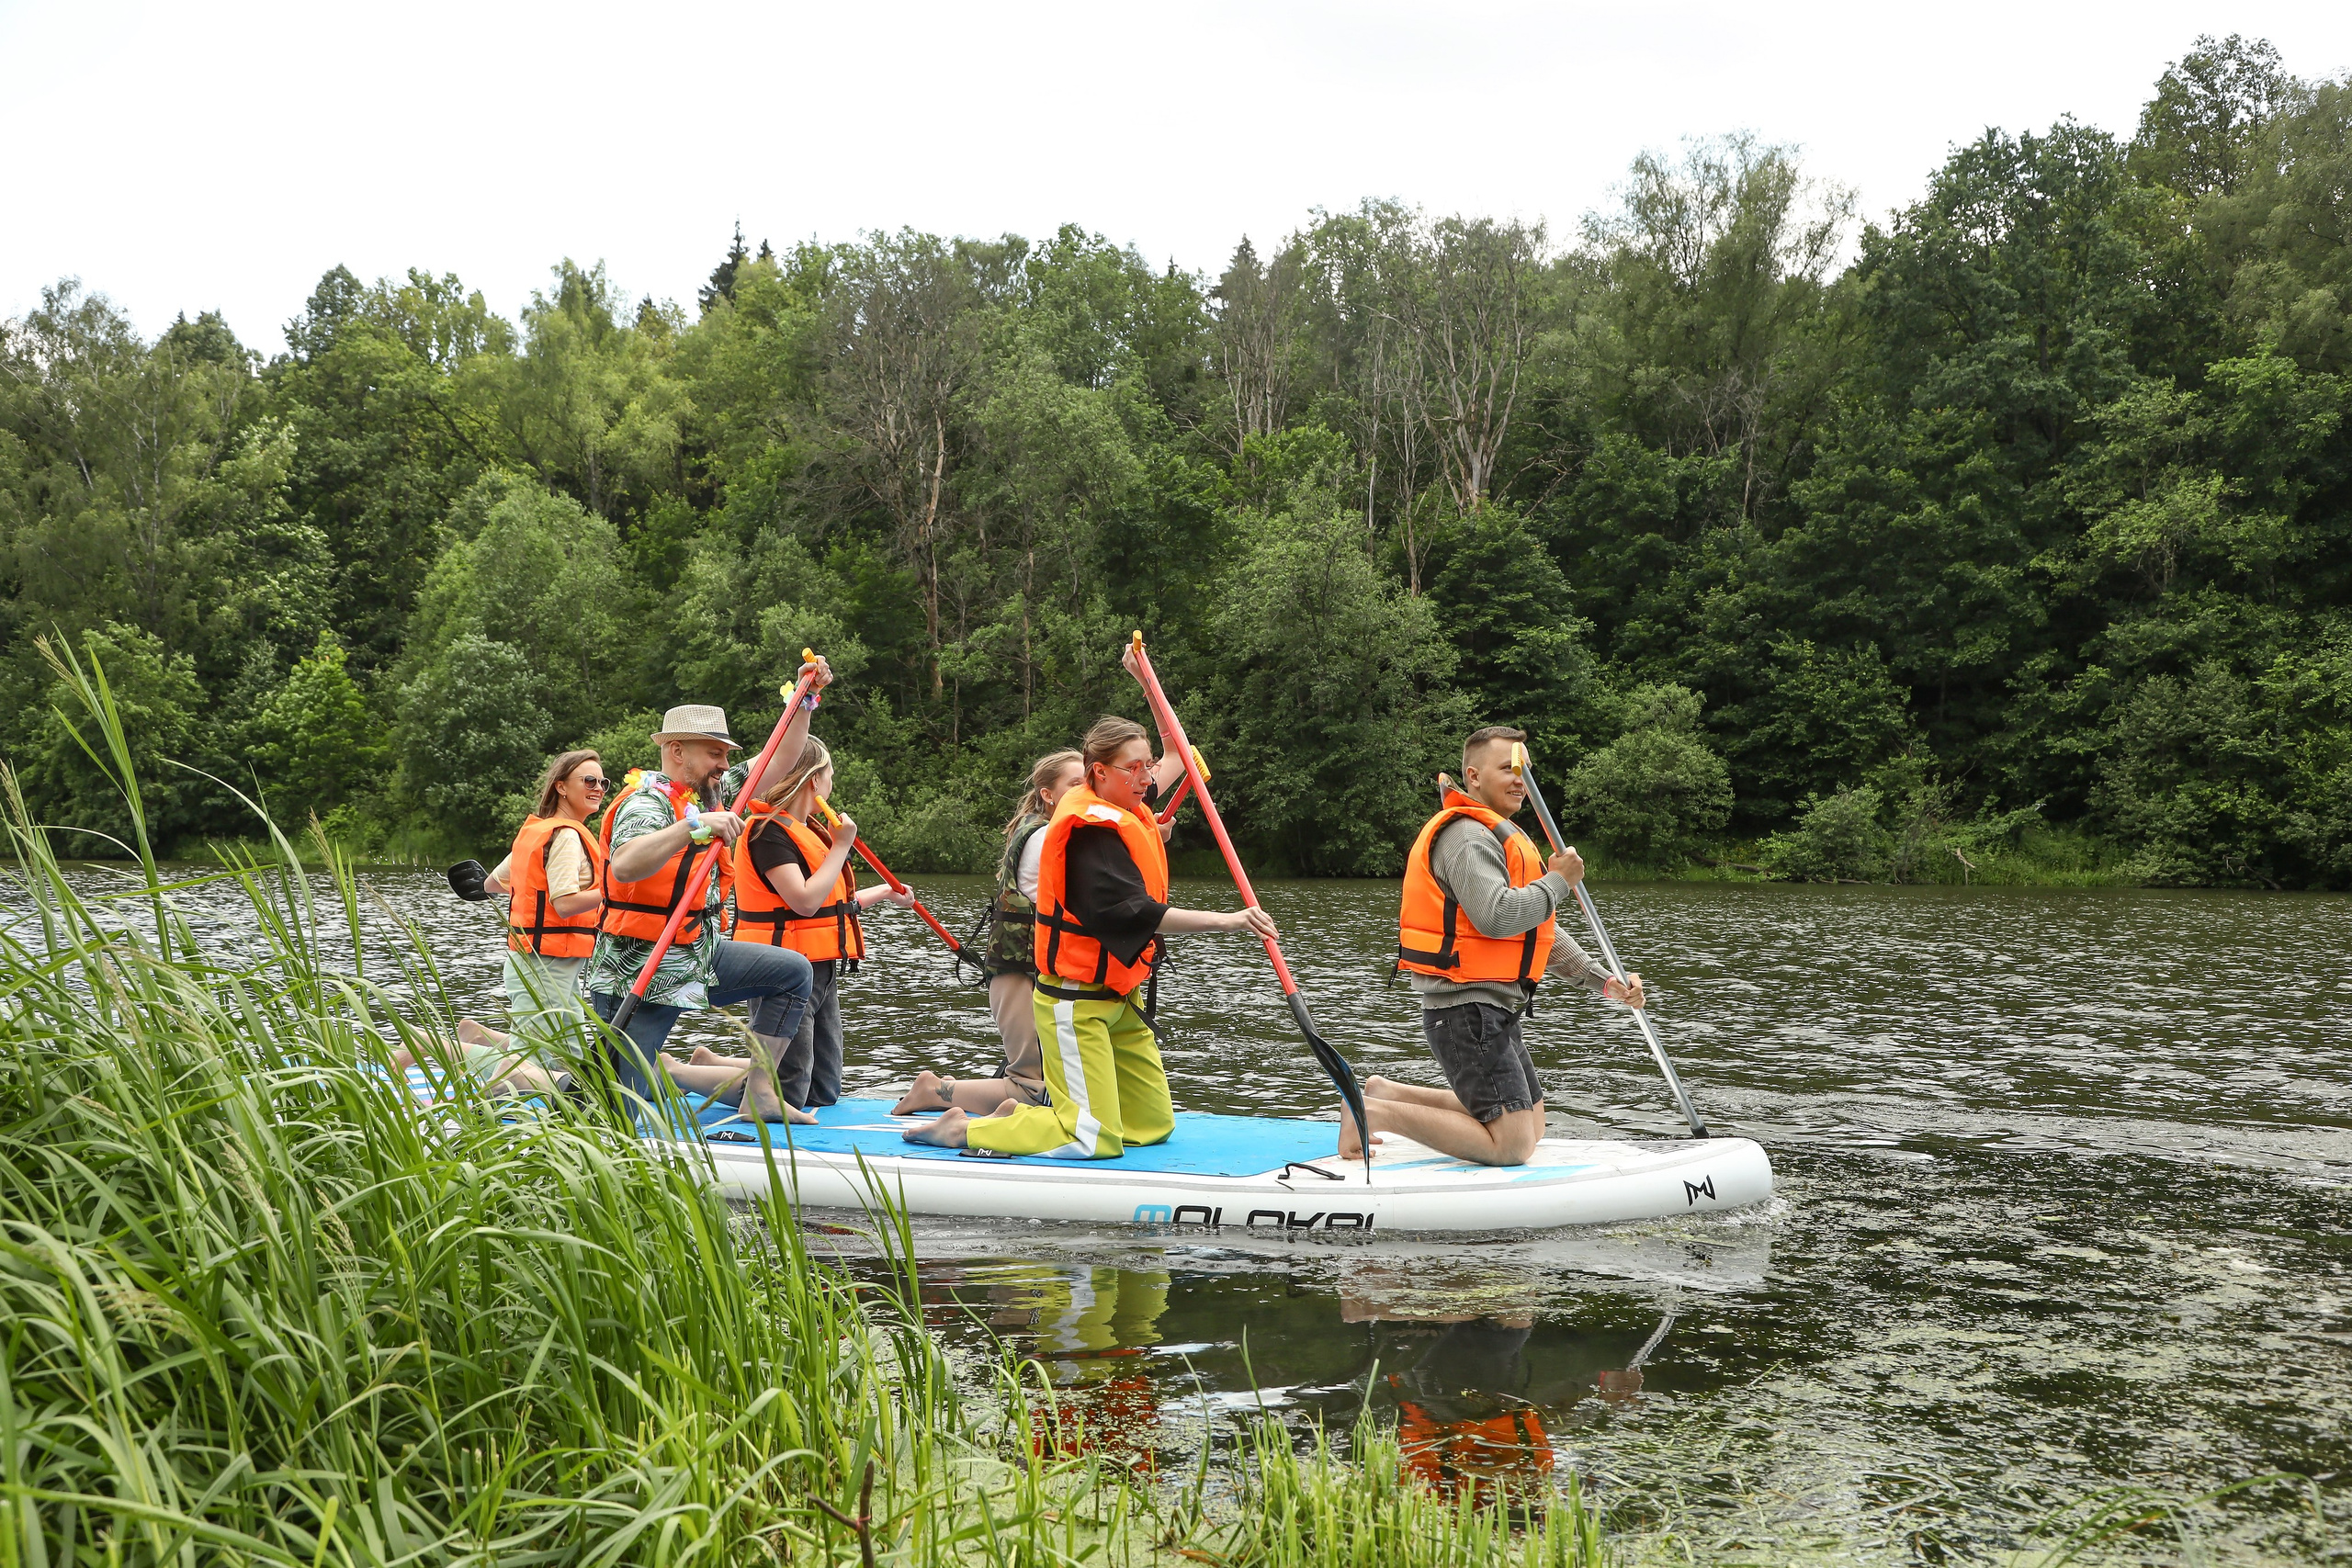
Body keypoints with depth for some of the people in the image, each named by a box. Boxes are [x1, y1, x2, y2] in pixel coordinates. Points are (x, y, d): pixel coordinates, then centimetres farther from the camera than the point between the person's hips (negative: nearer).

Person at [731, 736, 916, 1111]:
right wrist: (841, 847, -15)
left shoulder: (808, 830, 18)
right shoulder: (769, 830, -14)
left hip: (821, 972, 10)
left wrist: (884, 892, 37)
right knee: (787, 1095, -13)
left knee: (824, 1094, 12)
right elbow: (805, 901, -24)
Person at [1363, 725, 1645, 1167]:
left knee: (1532, 1126, 19)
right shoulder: (1467, 836, -14)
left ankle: (1388, 1093, 18)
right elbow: (1497, 917, -29)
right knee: (1512, 1144, -14)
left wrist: (1605, 982, 13)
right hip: (1468, 1012, -11)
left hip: (1493, 1013, 11)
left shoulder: (1499, 836, 21)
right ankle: (1376, 1113, -8)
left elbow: (1541, 934, 22)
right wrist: (1559, 881, -14)